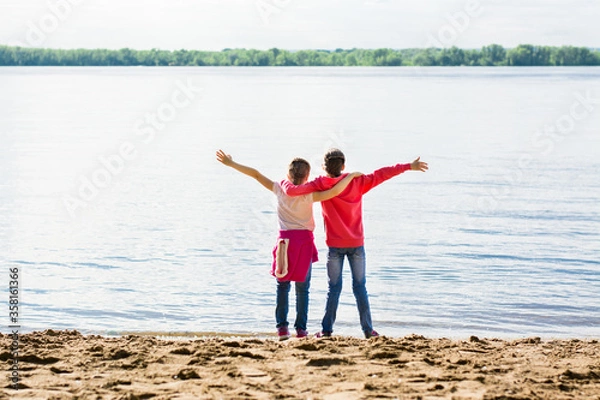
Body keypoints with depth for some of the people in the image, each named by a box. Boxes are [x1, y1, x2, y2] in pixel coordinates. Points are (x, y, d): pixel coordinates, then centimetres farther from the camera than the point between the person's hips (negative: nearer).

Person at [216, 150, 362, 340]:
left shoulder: (279, 189, -1)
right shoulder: (309, 195, -8)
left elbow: (256, 174, 1)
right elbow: (334, 191, -20)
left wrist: (231, 163, 7)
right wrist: (351, 176, -8)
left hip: (285, 239, 2)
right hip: (304, 241, -1)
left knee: (282, 285, 10)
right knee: (302, 288, 6)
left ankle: (282, 326, 2)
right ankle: (301, 329, 3)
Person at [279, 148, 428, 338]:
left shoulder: (320, 185, -4)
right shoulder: (357, 182, -2)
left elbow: (293, 190, -12)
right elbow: (380, 175, 0)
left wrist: (285, 183, 12)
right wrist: (409, 166, 5)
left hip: (334, 245, -1)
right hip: (356, 244, 1)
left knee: (334, 288, 7)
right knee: (360, 287, 6)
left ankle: (327, 329, 5)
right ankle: (368, 330, 6)